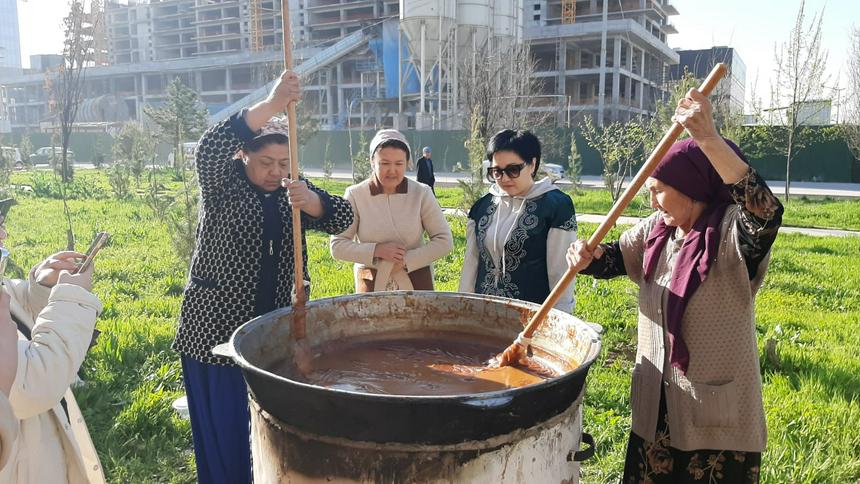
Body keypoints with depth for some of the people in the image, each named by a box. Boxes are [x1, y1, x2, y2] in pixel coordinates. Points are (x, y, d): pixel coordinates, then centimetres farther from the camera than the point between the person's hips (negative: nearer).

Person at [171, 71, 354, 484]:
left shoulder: (293, 191, 6)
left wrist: (308, 201, -30)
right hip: (217, 327, -3)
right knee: (223, 432, 3)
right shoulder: (224, 186, -5)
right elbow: (208, 150, -28)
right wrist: (272, 105, -38)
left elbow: (341, 219, -7)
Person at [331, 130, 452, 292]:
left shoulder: (421, 193, -4)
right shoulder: (355, 195, -5)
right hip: (371, 285, 0)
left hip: (416, 284, 0)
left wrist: (406, 260, -15)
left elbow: (444, 241, -5)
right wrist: (377, 250, -17)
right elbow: (337, 246, -5)